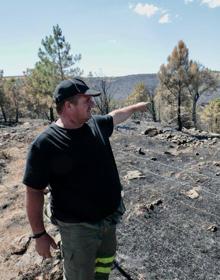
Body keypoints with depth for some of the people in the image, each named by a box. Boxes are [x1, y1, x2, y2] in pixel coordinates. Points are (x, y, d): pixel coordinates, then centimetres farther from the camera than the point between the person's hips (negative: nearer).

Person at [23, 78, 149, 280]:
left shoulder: (96, 124, -4)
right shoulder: (45, 143, -21)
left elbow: (115, 116, 20)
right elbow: (34, 192, -14)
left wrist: (135, 107, 34)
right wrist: (39, 234, -10)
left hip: (109, 217, 6)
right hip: (78, 226, -6)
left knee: (105, 263, 26)